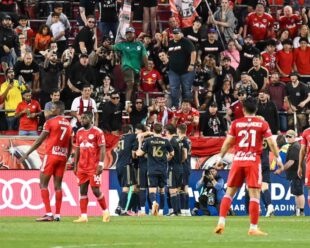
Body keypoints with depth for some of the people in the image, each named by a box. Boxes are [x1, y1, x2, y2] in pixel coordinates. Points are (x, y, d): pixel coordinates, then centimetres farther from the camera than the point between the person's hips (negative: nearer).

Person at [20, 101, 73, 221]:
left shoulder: (50, 122, -7)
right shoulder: (69, 125, 11)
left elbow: (39, 140, -7)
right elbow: (70, 146, 15)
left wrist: (27, 154, -1)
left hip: (51, 155, -5)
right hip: (63, 157, 6)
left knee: (43, 184, -1)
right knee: (58, 185, 8)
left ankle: (49, 214, -12)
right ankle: (57, 215, 5)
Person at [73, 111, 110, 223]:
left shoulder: (97, 132, -6)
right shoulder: (79, 132, 12)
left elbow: (102, 149, -9)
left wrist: (101, 164, -16)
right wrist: (75, 166, 13)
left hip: (94, 167, -6)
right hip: (82, 167, 6)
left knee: (96, 190, -5)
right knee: (82, 191, 2)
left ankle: (105, 211, 14)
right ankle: (83, 216, 2)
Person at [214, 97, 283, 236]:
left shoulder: (236, 123, 5)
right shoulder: (262, 124, 2)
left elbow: (227, 142, 3)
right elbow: (271, 143, -2)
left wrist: (220, 158, 12)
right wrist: (278, 159, 8)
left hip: (238, 160, 2)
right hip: (253, 161, -2)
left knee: (229, 192, 11)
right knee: (254, 195, -1)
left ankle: (221, 222, 1)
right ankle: (253, 228, -4)